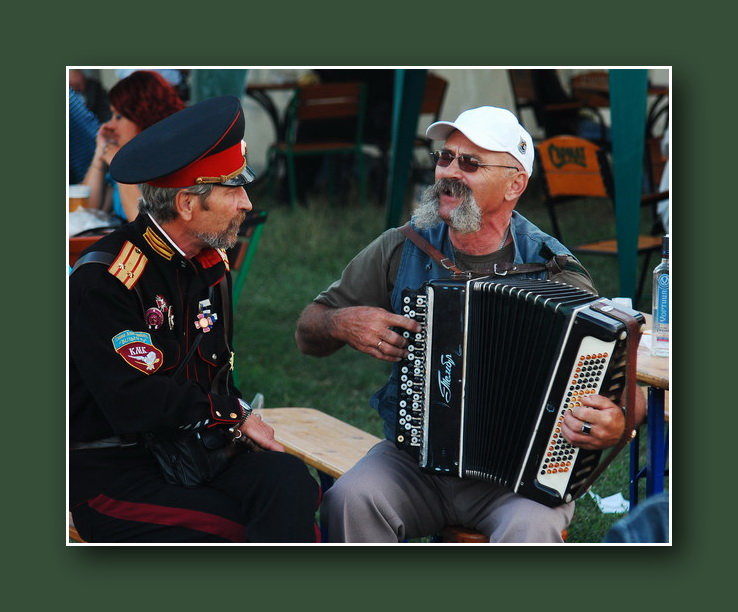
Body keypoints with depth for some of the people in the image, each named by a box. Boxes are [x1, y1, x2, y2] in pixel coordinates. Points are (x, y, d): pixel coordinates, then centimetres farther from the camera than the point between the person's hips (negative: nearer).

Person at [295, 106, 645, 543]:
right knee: (349, 499, -27)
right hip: (414, 458, 3)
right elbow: (308, 335, 11)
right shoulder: (402, 251, 2)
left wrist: (618, 424, -30)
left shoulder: (555, 276, -6)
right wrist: (341, 324, -12)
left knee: (531, 528, -33)